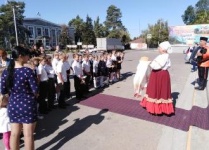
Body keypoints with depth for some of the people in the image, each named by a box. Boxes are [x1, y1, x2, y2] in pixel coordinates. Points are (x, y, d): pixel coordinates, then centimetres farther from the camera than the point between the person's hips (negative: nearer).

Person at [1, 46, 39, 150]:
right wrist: (32, 94, 5)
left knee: (14, 133, 18)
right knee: (28, 134, 9)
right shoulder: (27, 71, -18)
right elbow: (35, 90, -16)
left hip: (13, 105, 5)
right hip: (27, 105, -5)